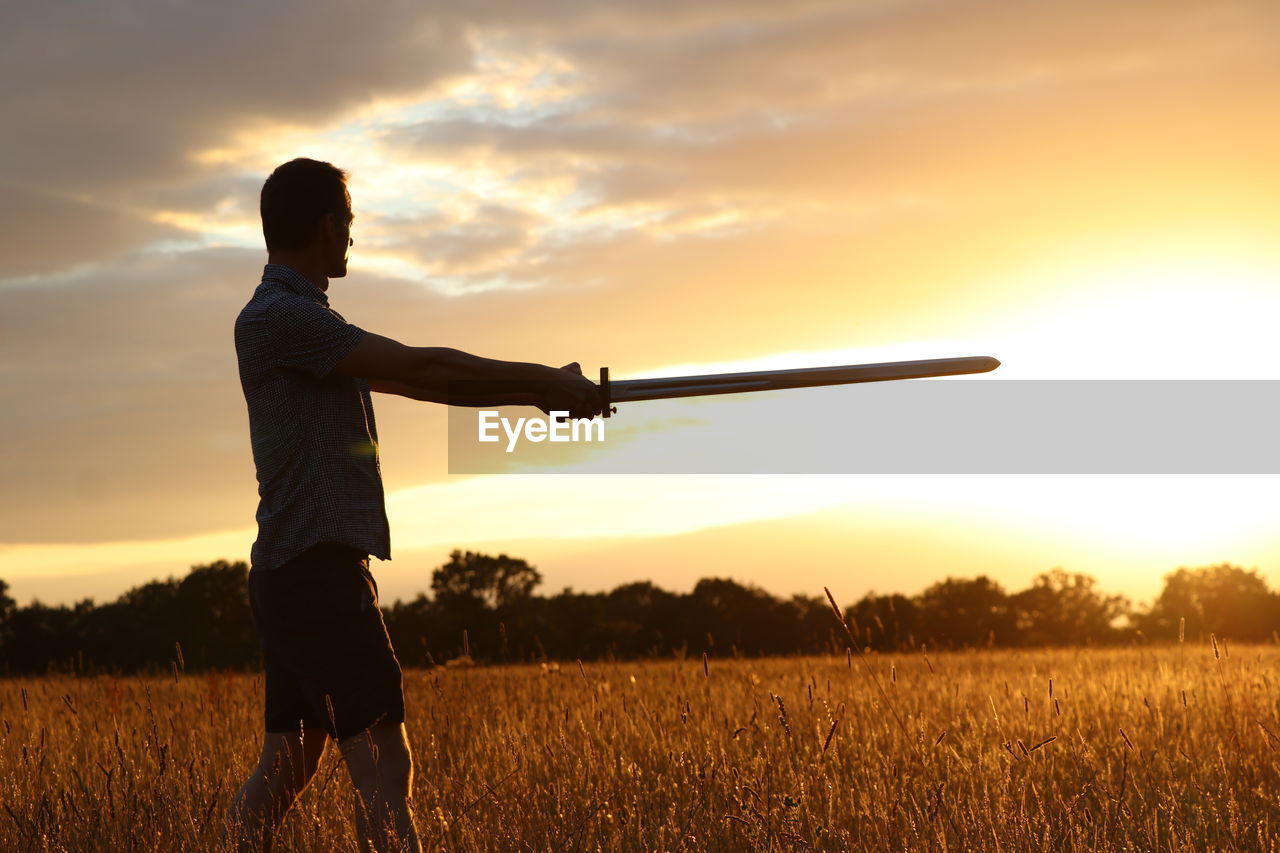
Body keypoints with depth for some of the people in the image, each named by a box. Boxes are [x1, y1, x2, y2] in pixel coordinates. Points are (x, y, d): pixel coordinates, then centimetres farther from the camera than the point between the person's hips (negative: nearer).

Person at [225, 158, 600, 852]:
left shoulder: (304, 315, 19)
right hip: (317, 568, -10)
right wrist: (545, 382, -8)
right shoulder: (279, 316, -13)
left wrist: (536, 393, 14)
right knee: (383, 759, -12)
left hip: (296, 576, 10)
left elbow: (413, 381, 19)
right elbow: (420, 368, -16)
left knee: (289, 759, 14)